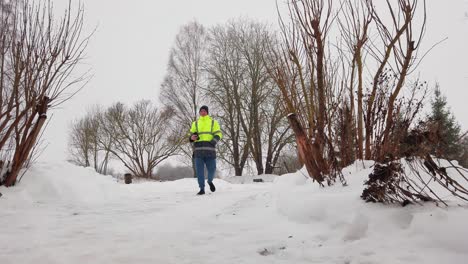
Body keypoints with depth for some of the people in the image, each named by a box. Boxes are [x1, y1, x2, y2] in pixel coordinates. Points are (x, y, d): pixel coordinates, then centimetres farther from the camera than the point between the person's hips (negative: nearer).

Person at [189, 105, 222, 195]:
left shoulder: (213, 122, 14)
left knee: (212, 168, -2)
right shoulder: (195, 123, 20)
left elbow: (218, 134, 6)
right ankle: (202, 188, 4)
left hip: (210, 149, -1)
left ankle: (210, 181, 29)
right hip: (198, 148, 1)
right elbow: (191, 134, 22)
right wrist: (192, 137, -3)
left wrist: (213, 142, -12)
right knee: (199, 170, -3)